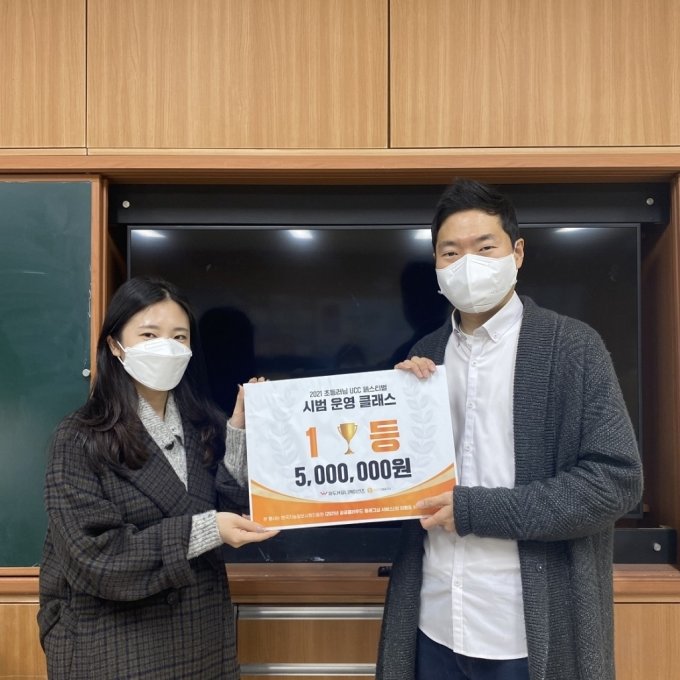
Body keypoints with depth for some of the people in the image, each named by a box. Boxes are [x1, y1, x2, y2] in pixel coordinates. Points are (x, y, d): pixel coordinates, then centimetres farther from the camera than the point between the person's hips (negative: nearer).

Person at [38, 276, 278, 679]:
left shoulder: (206, 426, -2)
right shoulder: (80, 440, -12)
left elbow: (237, 513, -6)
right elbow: (95, 555, -17)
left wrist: (240, 432, -14)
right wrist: (203, 531, -24)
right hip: (113, 640, -3)